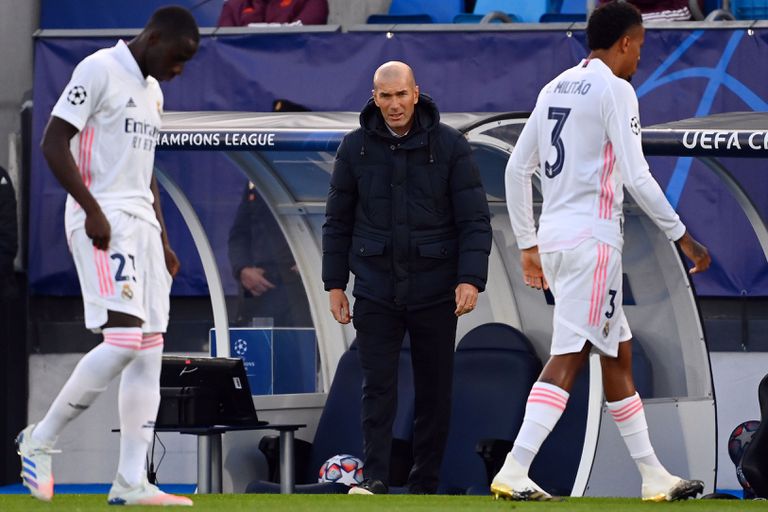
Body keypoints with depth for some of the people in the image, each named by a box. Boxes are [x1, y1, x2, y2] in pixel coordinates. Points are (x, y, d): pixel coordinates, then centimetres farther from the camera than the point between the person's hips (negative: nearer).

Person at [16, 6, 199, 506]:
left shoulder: (151, 90, 20)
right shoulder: (100, 70, -8)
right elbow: (54, 143, -14)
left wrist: (163, 243, 21)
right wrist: (92, 210, -20)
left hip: (142, 221, 9)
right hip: (103, 220, -9)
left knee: (150, 350, 3)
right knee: (125, 338, -20)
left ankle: (131, 483, 2)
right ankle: (41, 440, -7)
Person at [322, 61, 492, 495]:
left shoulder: (449, 145, -3)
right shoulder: (356, 147, 3)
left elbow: (475, 218, -4)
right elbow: (338, 221, 10)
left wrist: (471, 279, -14)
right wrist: (335, 283, 7)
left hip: (434, 291, -1)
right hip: (376, 291, 1)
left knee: (434, 391, 5)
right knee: (378, 387, -7)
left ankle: (425, 484, 12)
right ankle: (376, 479, -8)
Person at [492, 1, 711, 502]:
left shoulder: (556, 88, 15)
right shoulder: (614, 90, -9)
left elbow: (517, 170, 17)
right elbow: (636, 177, -16)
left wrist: (528, 244, 23)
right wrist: (683, 237, -9)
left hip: (554, 236, 9)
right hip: (592, 238, -9)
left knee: (619, 354, 15)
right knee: (567, 359, -11)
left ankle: (653, 475, 20)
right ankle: (514, 471, -21)